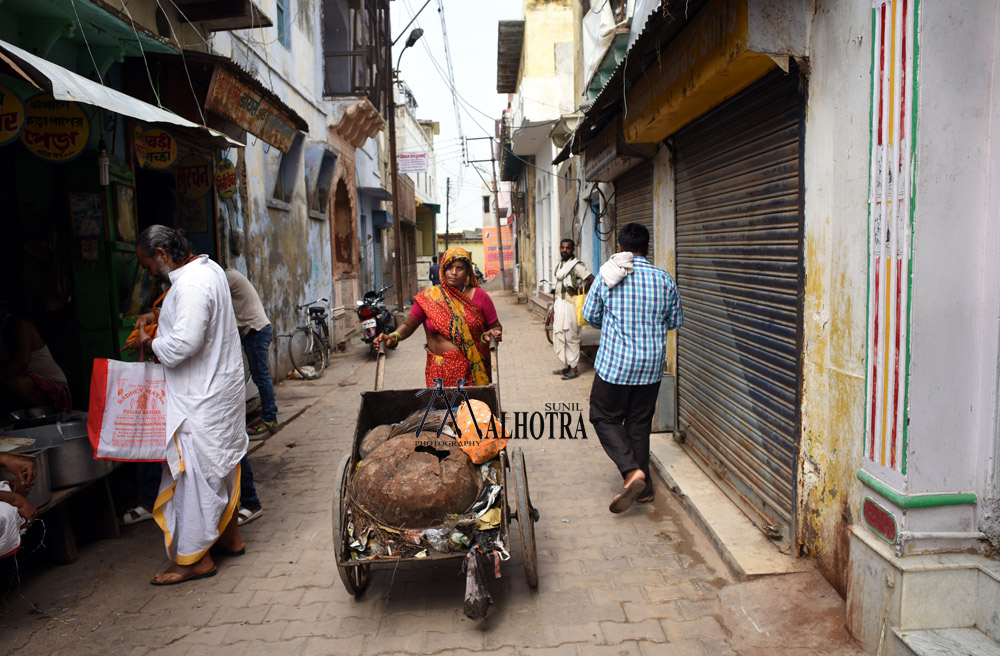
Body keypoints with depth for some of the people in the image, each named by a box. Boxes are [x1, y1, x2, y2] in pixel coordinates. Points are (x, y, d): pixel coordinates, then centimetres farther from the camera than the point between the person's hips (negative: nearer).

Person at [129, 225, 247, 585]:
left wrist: (148, 342, -11)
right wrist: (159, 316, 12)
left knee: (193, 472, 0)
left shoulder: (190, 285, -24)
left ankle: (195, 558, 11)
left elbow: (183, 343, -29)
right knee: (220, 464, 20)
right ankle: (229, 535, 34)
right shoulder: (207, 268, 8)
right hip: (222, 385, 10)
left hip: (201, 398, -10)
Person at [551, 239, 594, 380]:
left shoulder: (577, 265, -10)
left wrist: (578, 292, -18)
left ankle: (574, 369, 8)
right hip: (559, 305, 9)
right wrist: (553, 308, 20)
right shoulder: (560, 265, 16)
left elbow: (592, 280, -22)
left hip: (570, 305, -8)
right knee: (558, 337, 12)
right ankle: (566, 366, 24)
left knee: (571, 338, -2)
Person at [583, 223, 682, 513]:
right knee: (639, 424, 15)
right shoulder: (665, 280, -1)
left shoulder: (607, 277, -8)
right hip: (651, 366, 4)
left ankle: (632, 471, -8)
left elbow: (590, 315, 3)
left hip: (615, 364, -3)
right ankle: (643, 488, 21)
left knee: (604, 417, 11)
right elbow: (675, 321, 9)